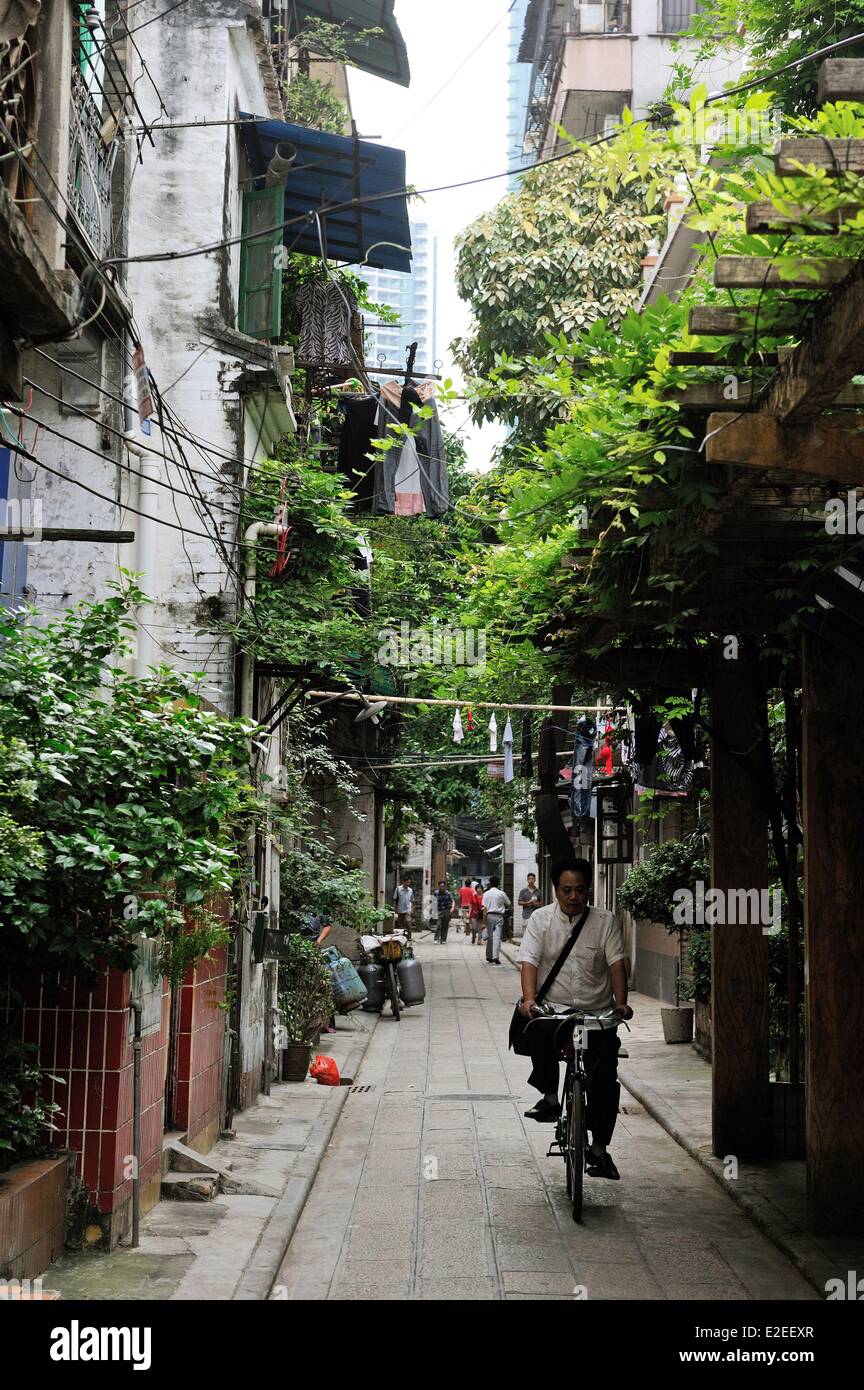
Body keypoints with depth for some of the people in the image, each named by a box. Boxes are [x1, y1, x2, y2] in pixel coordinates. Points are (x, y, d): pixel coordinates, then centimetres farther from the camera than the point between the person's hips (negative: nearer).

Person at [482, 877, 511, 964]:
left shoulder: (486, 894, -1)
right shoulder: (502, 893, -1)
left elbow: (485, 908, -5)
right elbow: (508, 903, 9)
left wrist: (484, 919, -4)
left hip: (489, 915, 1)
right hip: (499, 916, -1)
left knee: (489, 936, 13)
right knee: (497, 936, -5)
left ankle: (489, 957, 20)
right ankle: (496, 957, -17)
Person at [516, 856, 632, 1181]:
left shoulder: (605, 922, 3)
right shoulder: (541, 919, 2)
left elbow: (617, 962, -6)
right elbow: (529, 960, -8)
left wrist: (621, 1003, -21)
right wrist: (529, 998, -25)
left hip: (597, 1012, 1)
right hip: (553, 1007, -1)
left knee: (605, 1078, -10)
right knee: (538, 1031, -35)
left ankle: (599, 1147, 4)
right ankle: (549, 1096, -16)